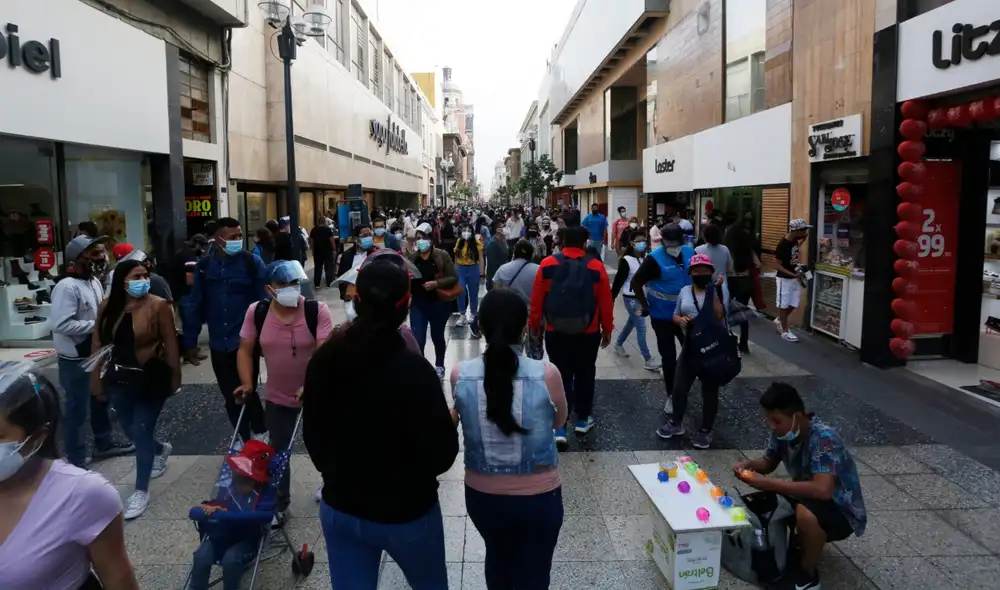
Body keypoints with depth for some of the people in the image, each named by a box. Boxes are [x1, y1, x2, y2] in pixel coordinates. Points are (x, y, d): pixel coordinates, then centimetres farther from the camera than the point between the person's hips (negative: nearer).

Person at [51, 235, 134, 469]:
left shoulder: (95, 281, 6)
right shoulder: (67, 286, -23)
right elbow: (61, 325, -31)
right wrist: (96, 325, -25)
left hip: (95, 354, 9)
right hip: (75, 360, -9)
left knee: (100, 401, 22)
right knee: (77, 410, 2)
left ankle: (104, 443, 40)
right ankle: (76, 461, 14)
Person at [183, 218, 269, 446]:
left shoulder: (252, 262, -7)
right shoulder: (204, 266, 3)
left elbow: (264, 302, -7)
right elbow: (195, 305, 5)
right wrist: (190, 342, 5)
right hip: (219, 344, 4)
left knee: (247, 392, 1)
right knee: (230, 396, 12)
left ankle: (259, 437, 22)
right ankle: (244, 439, 29)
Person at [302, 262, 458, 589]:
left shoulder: (324, 359, -8)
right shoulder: (413, 369, -26)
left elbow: (312, 434, 6)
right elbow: (442, 455, -19)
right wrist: (448, 422, 1)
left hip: (339, 508, 4)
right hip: (405, 512, -4)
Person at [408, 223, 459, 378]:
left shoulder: (441, 255, -7)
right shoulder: (412, 258, 2)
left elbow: (454, 278, -9)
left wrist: (436, 283, -21)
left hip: (438, 303, -1)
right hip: (418, 303, 2)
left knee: (437, 336, 16)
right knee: (417, 339, -5)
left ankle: (439, 366, 38)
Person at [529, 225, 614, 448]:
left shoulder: (547, 264, -8)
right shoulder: (596, 267, -9)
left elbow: (536, 299, -2)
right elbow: (606, 302, -4)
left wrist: (534, 323, 11)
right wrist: (607, 329, 8)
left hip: (555, 332, 0)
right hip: (588, 333, 0)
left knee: (561, 376, 8)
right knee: (584, 375, 17)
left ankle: (559, 427, 2)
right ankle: (582, 419, 31)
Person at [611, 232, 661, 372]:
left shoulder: (647, 258, 0)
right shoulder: (626, 260, -15)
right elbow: (618, 281, -13)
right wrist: (611, 299, -12)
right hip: (631, 298, -6)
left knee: (631, 323, 22)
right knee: (641, 327, -6)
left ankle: (618, 345, 45)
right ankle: (648, 361, 0)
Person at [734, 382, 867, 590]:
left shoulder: (823, 438, -32)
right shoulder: (783, 431, -10)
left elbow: (822, 490, -43)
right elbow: (768, 463, 6)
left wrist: (768, 483, -38)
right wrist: (749, 465, -17)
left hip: (843, 512, -7)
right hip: (810, 498, 8)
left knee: (806, 514, -36)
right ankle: (805, 543, 14)